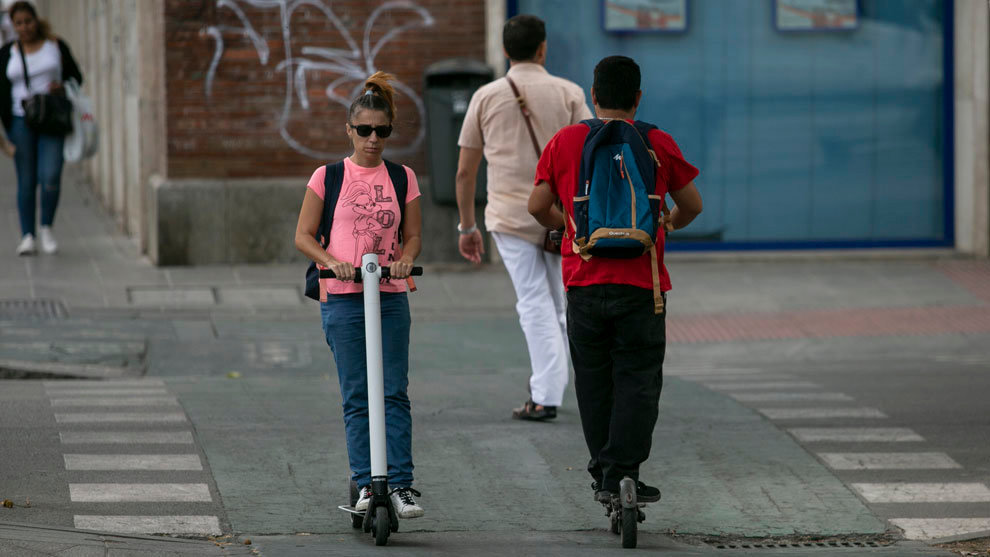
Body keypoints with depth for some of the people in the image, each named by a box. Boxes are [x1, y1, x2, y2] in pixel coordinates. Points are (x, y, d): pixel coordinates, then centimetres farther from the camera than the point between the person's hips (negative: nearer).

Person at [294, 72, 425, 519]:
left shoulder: (402, 178, 8)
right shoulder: (328, 176, 2)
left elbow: (413, 236, 12)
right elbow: (303, 235, 3)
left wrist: (405, 259, -10)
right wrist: (332, 261, -15)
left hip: (391, 297, 1)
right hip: (343, 298, -1)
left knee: (394, 393, -4)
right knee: (356, 396, 0)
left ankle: (400, 483, -3)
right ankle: (365, 483, 3)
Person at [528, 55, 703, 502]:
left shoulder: (565, 142, 0)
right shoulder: (658, 145, -2)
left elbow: (538, 205, 3)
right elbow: (692, 205, 6)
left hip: (583, 283, 2)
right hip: (641, 282, -2)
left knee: (594, 382, 12)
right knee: (637, 381, 3)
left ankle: (602, 474, 16)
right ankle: (621, 472, -5)